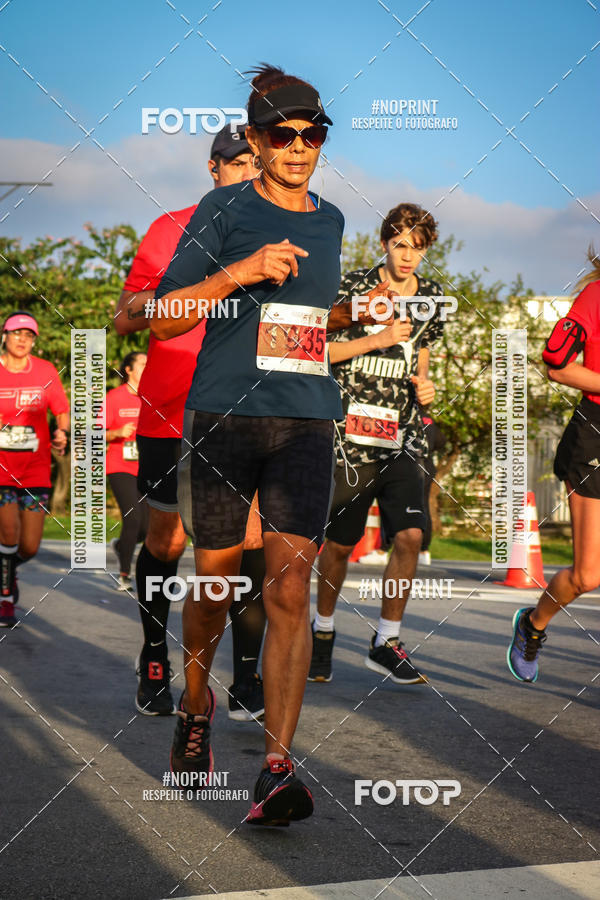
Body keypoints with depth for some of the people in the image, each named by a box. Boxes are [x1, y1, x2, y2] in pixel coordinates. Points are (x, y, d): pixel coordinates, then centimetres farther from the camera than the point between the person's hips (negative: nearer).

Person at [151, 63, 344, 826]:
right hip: (222, 417, -2)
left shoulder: (330, 222, 15)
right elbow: (162, 317, -6)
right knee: (214, 580, 9)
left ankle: (277, 770, -14)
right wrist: (239, 272, -17)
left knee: (289, 589, -11)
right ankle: (195, 710, 37)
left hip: (307, 423, 3)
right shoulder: (223, 211, 0)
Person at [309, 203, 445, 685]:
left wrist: (424, 383, 4)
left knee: (410, 535, -10)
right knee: (339, 542, 5)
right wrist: (378, 340, -12)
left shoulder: (431, 298, 10)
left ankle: (387, 641, 4)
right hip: (351, 434, -3)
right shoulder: (352, 287, -3)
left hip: (402, 437, 3)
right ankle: (323, 631, 27)